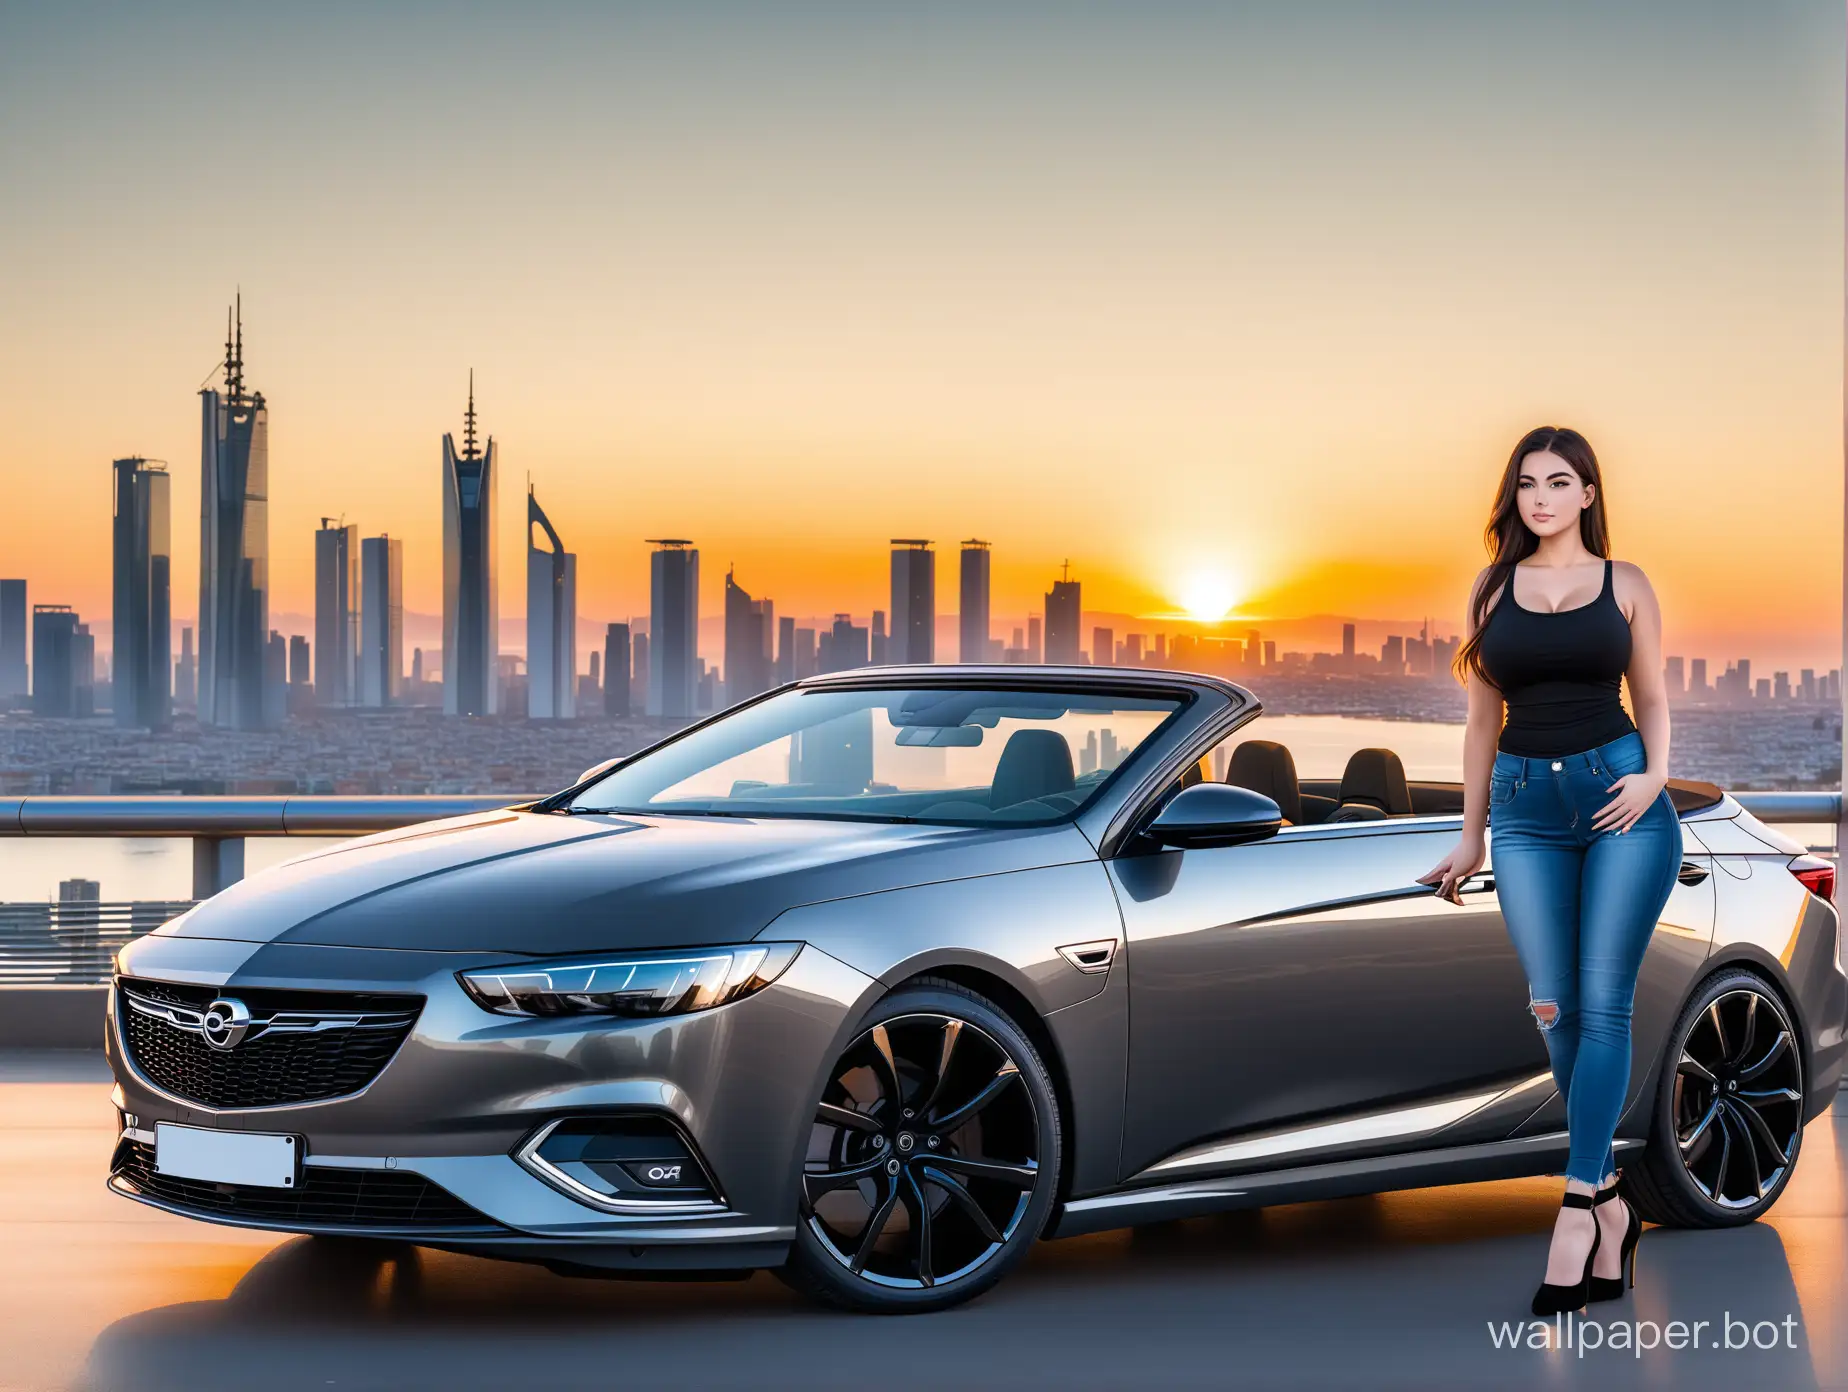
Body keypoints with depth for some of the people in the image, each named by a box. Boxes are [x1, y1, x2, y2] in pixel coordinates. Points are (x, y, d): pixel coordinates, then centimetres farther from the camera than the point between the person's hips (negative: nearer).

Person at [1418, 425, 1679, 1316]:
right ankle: (1611, 1211, 9)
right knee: (1554, 1010, -2)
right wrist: (1471, 836, 16)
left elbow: (1652, 700, 12)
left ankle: (1577, 1212, -12)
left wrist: (1653, 777, -8)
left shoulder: (1624, 585, 8)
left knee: (1602, 1003, -10)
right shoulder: (1493, 590, 12)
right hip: (1526, 807, 2)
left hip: (1618, 793, -2)